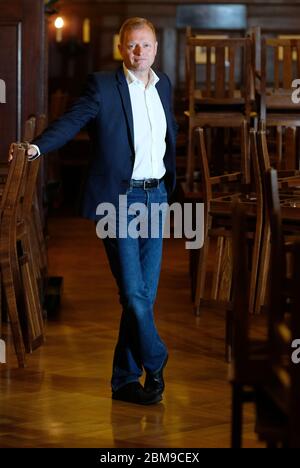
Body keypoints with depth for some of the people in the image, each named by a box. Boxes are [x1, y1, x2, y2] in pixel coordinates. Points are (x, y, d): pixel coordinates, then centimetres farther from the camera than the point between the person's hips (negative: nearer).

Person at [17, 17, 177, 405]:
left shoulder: (163, 85, 13)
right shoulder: (103, 85, -5)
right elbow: (72, 121, -15)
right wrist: (38, 146, -32)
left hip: (155, 197, 6)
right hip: (119, 199, -6)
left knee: (144, 294, 7)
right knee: (133, 291, -9)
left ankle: (125, 379, 15)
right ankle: (155, 363, 9)